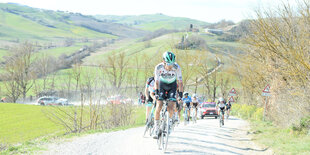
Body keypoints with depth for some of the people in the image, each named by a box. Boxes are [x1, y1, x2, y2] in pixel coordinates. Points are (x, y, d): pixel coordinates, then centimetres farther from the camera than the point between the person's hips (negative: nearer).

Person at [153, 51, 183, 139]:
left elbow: (180, 82, -20)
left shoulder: (176, 68, -29)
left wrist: (180, 94, -23)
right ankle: (156, 129, -5)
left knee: (170, 108, -17)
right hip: (162, 85, 0)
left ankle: (170, 119, 13)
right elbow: (156, 81, -14)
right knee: (158, 107, -13)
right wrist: (156, 92, -22)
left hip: (172, 86, 0)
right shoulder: (158, 67, -27)